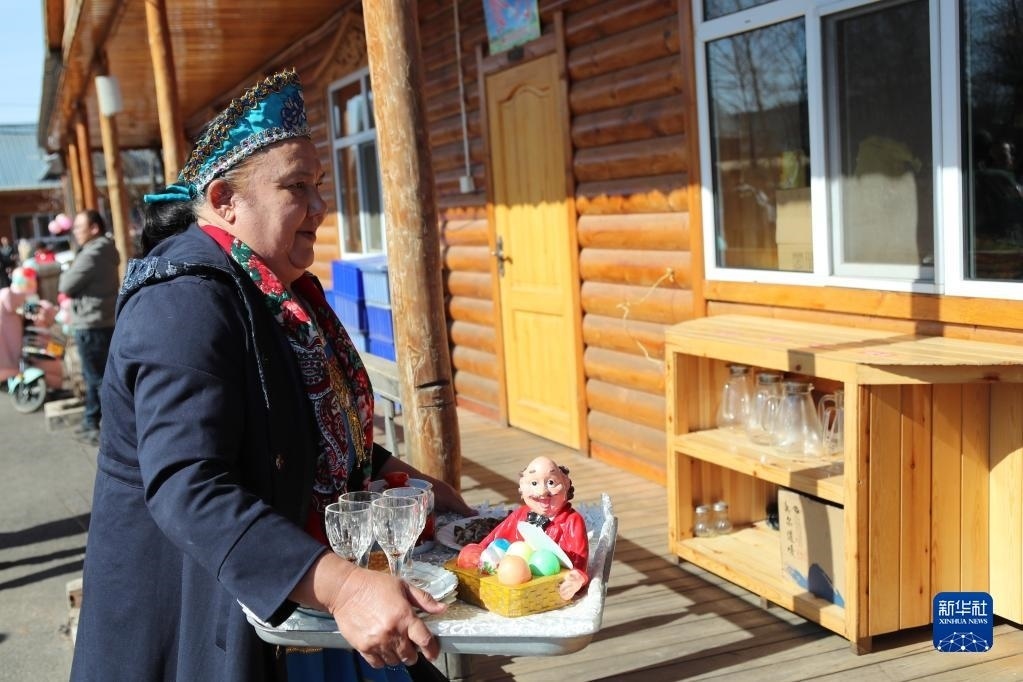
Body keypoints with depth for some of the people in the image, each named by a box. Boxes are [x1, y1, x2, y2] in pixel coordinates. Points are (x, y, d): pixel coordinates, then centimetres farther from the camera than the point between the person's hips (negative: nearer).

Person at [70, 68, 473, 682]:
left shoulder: (283, 290, 7)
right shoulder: (187, 300, -23)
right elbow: (186, 488, -34)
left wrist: (403, 477, 11)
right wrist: (342, 585, -42)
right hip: (196, 614, -9)